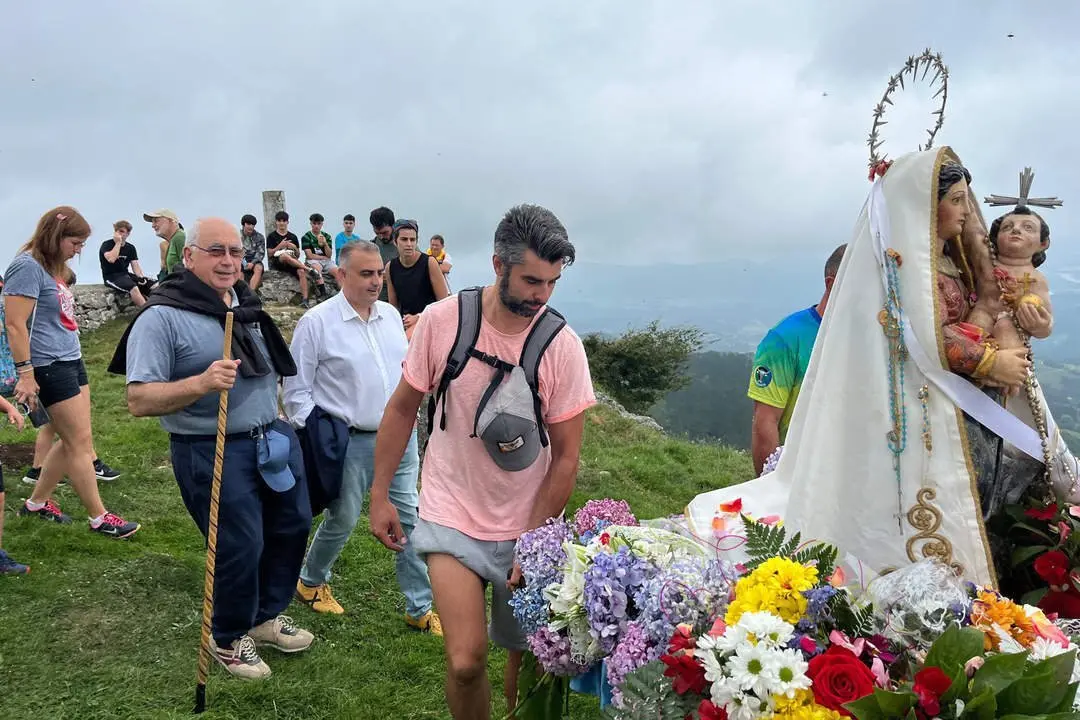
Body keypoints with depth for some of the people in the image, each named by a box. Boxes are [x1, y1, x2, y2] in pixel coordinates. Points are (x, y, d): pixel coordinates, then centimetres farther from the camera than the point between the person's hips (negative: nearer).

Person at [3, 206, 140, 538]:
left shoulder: (51, 267, 13)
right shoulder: (28, 267, -15)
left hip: (71, 361, 9)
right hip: (50, 368, -9)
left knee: (72, 440, 13)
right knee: (80, 442, -2)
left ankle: (36, 503, 28)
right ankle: (99, 518, 8)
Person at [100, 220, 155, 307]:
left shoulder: (130, 248, 13)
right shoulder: (107, 245, -2)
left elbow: (136, 266, 6)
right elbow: (111, 259, -23)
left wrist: (142, 278, -15)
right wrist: (118, 242, -15)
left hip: (126, 275, 6)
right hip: (111, 277, -6)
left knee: (154, 286, -19)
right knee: (134, 288, -38)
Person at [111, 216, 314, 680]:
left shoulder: (247, 307, 9)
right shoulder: (162, 317, -14)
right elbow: (139, 401, -19)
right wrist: (201, 384, -33)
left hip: (273, 439, 8)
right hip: (212, 452, -7)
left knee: (293, 526, 15)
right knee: (240, 549, -1)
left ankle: (266, 617, 38)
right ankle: (228, 639, 27)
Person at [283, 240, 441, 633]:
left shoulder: (391, 315, 7)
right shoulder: (317, 321, -11)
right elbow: (297, 389, -7)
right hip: (350, 443, -5)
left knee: (410, 520, 7)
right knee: (341, 522, 10)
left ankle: (420, 608, 18)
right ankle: (310, 582, 39)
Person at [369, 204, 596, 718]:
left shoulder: (562, 345, -12)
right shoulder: (441, 321, -11)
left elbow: (566, 456, -7)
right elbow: (403, 409, 2)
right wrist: (380, 496, 3)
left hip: (527, 527, 1)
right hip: (452, 518, -1)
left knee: (527, 657, 12)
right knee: (466, 661, -12)